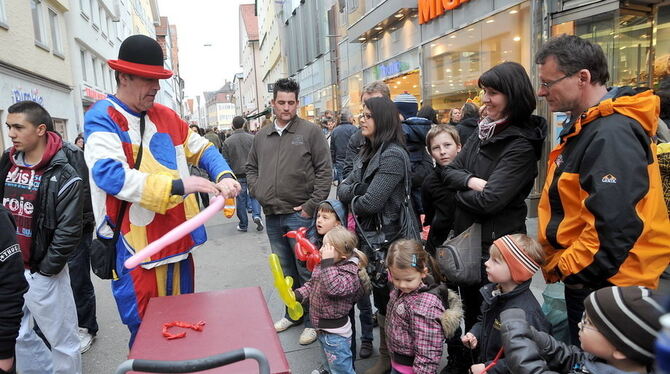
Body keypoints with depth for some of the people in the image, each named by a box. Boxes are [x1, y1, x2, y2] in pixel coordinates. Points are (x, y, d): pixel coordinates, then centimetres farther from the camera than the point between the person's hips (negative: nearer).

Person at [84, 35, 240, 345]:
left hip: (177, 239, 6)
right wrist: (178, 186, -29)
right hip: (135, 247, -6)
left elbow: (202, 148, 17)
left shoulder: (166, 116, 10)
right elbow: (110, 174, -24)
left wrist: (224, 176, -4)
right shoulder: (101, 118, -9)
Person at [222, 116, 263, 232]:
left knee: (240, 200, 7)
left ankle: (243, 225, 15)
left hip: (238, 175, 0)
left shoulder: (227, 142, -4)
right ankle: (256, 215, -8)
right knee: (254, 195, 13)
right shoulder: (252, 138, -2)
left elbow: (226, 162, -1)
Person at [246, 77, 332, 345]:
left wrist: (312, 206, -13)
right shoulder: (262, 136, 11)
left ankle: (312, 321, 18)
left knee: (306, 271, 2)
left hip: (299, 214, -5)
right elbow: (251, 168, 21)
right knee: (285, 270, 18)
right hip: (272, 215, 5)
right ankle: (292, 314, 34)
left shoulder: (310, 132, -4)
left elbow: (324, 171, -8)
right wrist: (257, 192, 4)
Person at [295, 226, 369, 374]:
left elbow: (334, 288, -43)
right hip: (323, 327, 8)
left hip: (336, 333, -8)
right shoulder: (323, 264, 0)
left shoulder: (350, 273, -26)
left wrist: (328, 263, -42)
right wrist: (298, 294, -2)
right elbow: (312, 284, 13)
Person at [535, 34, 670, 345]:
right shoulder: (587, 125, 10)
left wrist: (564, 269, -18)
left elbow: (616, 226, -31)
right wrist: (561, 264, 14)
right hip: (583, 278, 10)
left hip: (604, 283, -10)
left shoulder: (611, 135, -24)